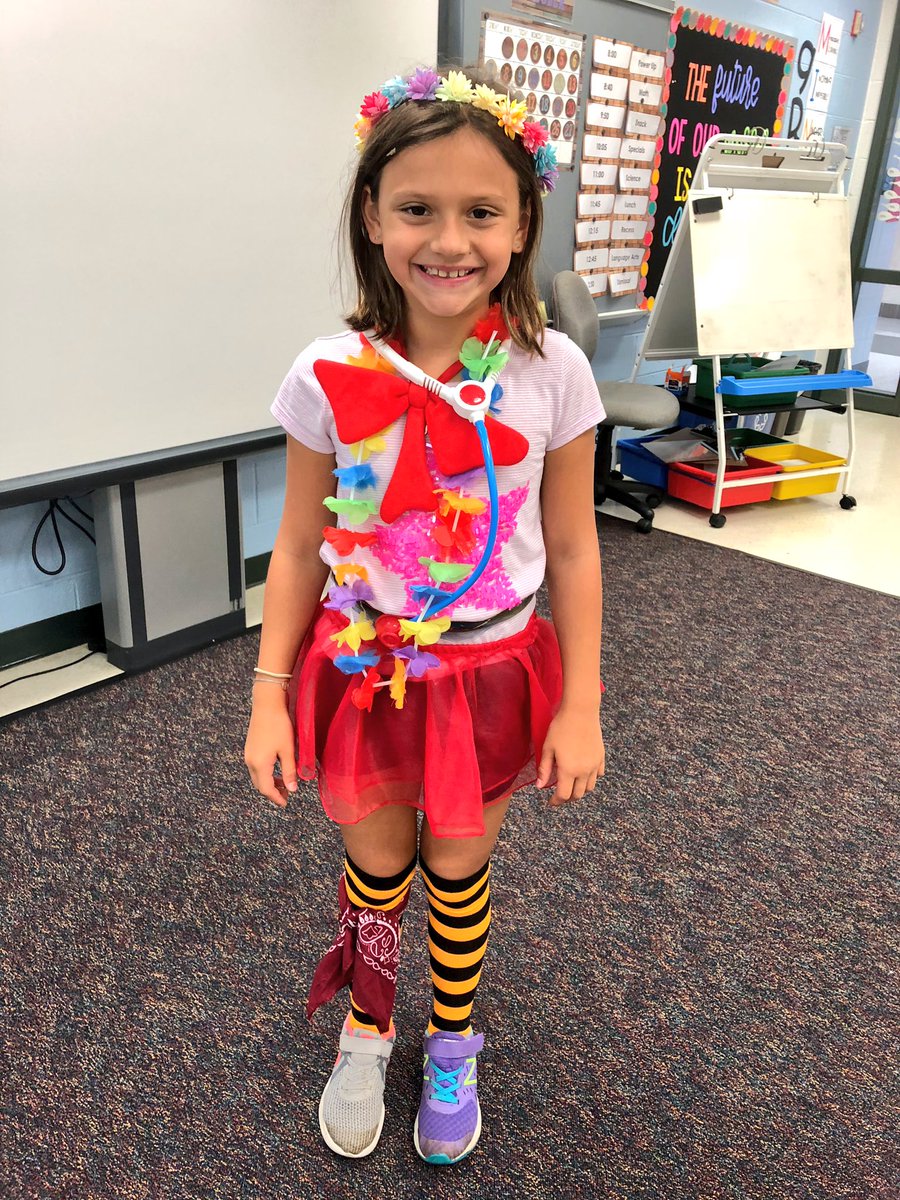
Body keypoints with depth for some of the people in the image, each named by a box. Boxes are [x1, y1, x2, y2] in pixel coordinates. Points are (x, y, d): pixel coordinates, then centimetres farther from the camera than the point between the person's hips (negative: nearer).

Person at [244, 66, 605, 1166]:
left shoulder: (552, 372, -13)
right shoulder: (330, 376, -12)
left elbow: (571, 550, -5)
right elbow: (299, 548, -4)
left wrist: (580, 706, -4)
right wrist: (269, 696, -5)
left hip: (494, 673, 0)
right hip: (363, 668, 1)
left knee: (457, 868, 20)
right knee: (375, 865, 21)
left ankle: (453, 1047, 50)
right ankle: (365, 1036, 51)